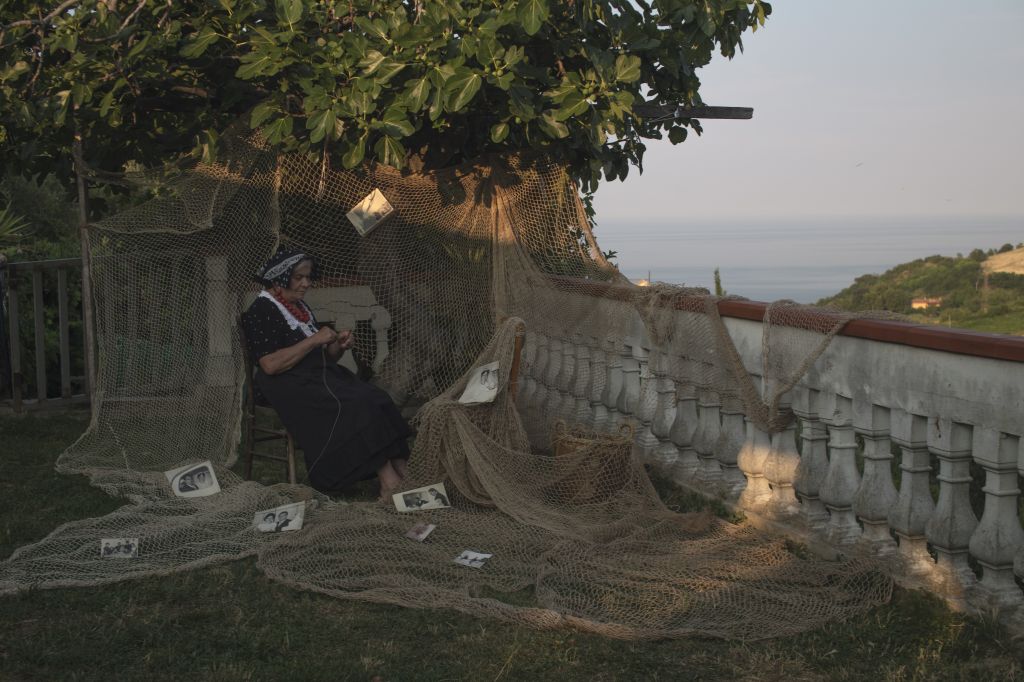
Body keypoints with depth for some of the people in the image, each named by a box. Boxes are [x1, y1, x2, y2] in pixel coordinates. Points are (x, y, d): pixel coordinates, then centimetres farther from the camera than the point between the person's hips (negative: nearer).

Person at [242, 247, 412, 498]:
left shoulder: (300, 307, 18)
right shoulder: (261, 312, -7)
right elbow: (270, 365, -19)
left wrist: (338, 346, 1)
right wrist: (314, 340, -17)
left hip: (321, 376, 8)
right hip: (291, 385, -8)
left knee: (375, 400, -19)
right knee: (355, 407, -29)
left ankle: (402, 475, -30)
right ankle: (389, 482, -30)